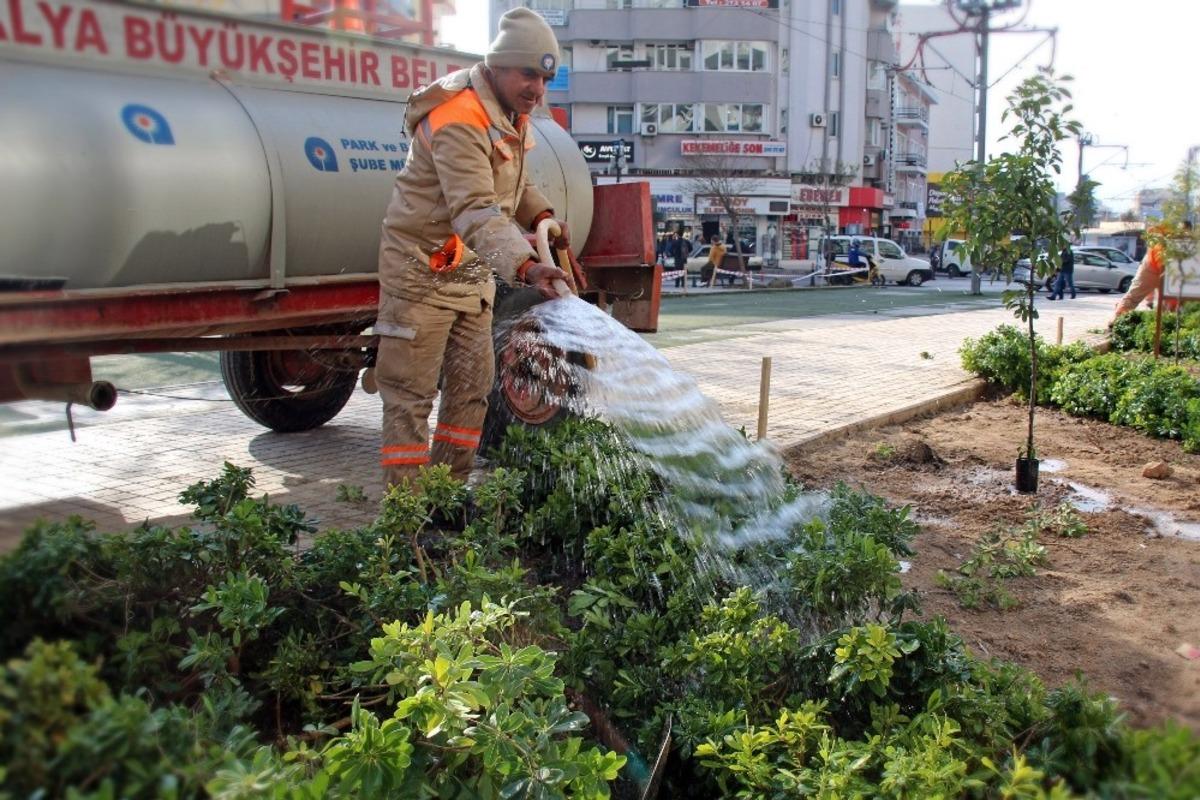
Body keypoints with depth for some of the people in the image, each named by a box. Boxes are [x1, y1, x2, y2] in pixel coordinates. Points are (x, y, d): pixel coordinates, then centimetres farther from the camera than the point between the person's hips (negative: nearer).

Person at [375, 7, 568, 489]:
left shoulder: (513, 114, 6)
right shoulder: (460, 121, -24)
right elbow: (475, 211, -36)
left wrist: (541, 216, 0)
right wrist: (525, 266, -50)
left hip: (472, 270, 9)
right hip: (422, 267, -9)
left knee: (472, 385, 11)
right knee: (410, 394, -4)